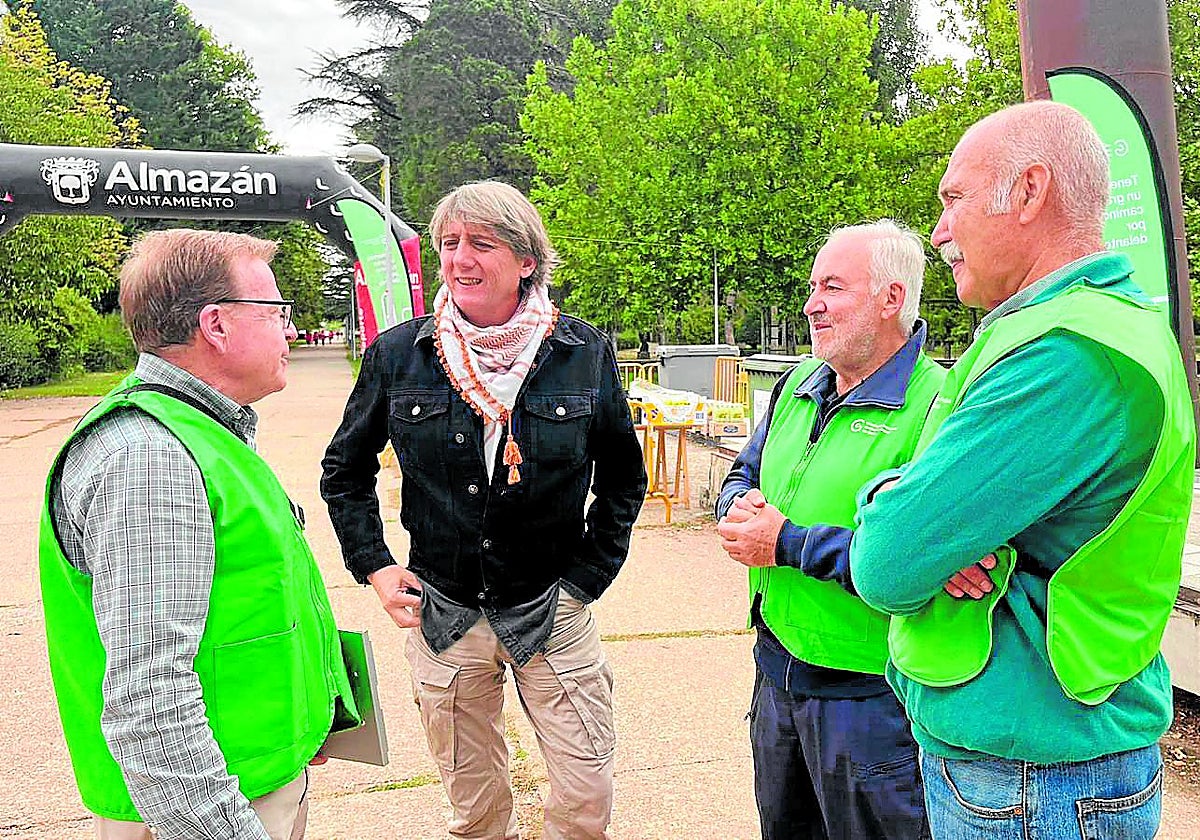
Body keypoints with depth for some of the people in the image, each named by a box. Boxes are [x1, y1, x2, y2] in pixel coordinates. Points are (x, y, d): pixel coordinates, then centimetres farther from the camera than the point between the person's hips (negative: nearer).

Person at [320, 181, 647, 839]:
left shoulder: (585, 353, -6)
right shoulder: (396, 355, -4)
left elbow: (623, 477, 7)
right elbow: (344, 469, 11)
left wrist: (590, 574, 1)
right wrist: (373, 566, 2)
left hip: (552, 611, 0)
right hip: (443, 614, 1)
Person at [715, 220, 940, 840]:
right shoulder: (798, 384, 5)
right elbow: (742, 477, 16)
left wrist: (788, 544, -24)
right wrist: (740, 510, -8)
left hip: (870, 693, -7)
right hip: (776, 667, 8)